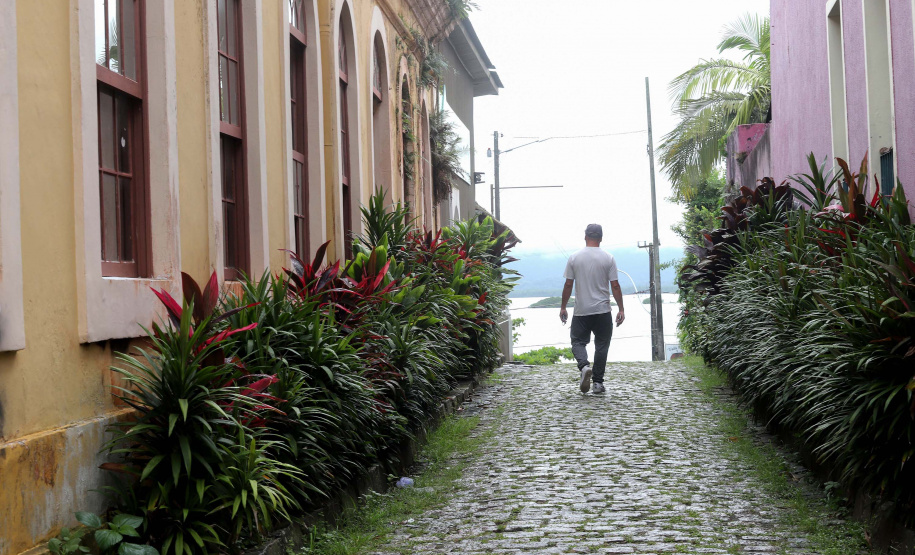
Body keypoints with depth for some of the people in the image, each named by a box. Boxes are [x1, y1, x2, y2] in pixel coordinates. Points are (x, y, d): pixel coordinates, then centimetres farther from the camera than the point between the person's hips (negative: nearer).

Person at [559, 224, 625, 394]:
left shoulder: (574, 258, -1)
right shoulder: (608, 258, -2)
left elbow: (568, 285, 1)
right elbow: (615, 286, -3)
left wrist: (563, 307, 10)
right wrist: (621, 309, 3)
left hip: (581, 311, 0)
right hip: (603, 311, 0)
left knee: (578, 341, 10)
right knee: (601, 345, 9)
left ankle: (584, 366, -19)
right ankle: (598, 382, 7)